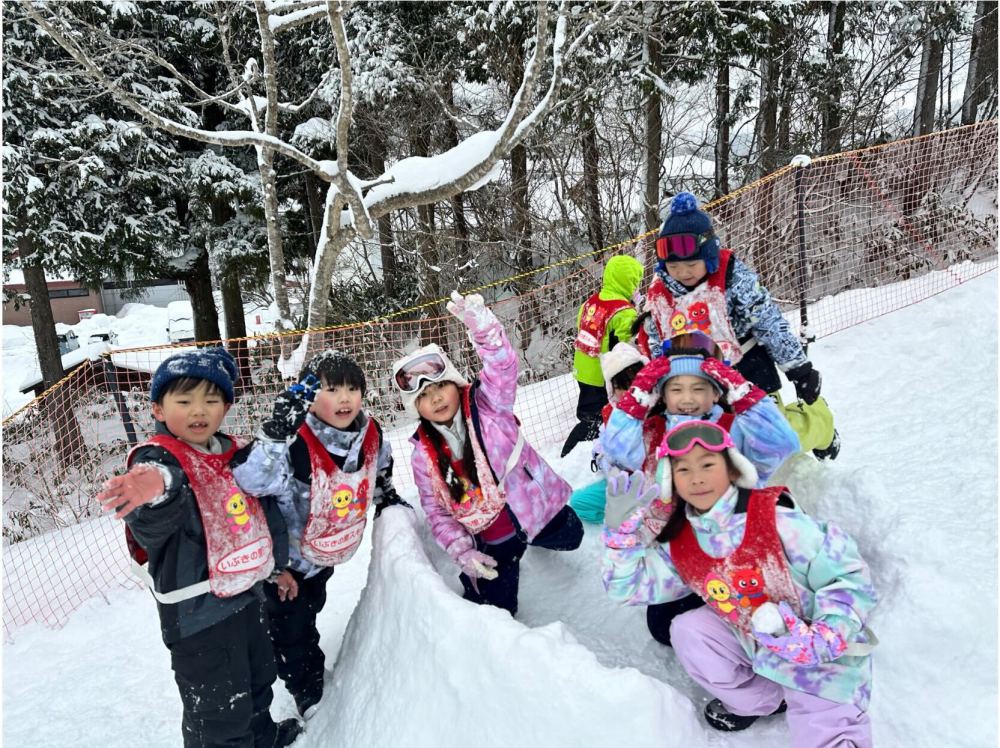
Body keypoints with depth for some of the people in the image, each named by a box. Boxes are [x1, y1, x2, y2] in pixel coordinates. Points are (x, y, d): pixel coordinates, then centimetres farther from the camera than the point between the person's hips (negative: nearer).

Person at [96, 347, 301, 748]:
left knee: (258, 678, 29)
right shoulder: (157, 459, -22)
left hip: (248, 592, 8)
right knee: (218, 713, 6)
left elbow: (265, 510, 14)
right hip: (197, 608, -7)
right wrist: (157, 489, -67)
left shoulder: (236, 453, 0)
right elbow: (152, 525, -44)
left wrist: (277, 562, 18)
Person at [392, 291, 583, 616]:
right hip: (491, 538, 1)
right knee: (495, 608, 8)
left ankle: (535, 534, 56)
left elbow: (503, 366, -37)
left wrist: (481, 325, -57)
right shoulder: (424, 455, -12)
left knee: (569, 538, 27)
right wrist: (462, 551, -18)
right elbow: (436, 510, -5)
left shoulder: (487, 404, -18)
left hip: (534, 502, 0)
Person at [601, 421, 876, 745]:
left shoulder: (776, 520, -26)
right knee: (687, 630, -12)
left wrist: (821, 641, -31)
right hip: (754, 646, 5)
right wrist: (623, 528, -18)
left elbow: (851, 578, -21)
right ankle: (757, 700, 8)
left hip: (825, 660, -5)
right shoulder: (680, 544, -8)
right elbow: (628, 586, -4)